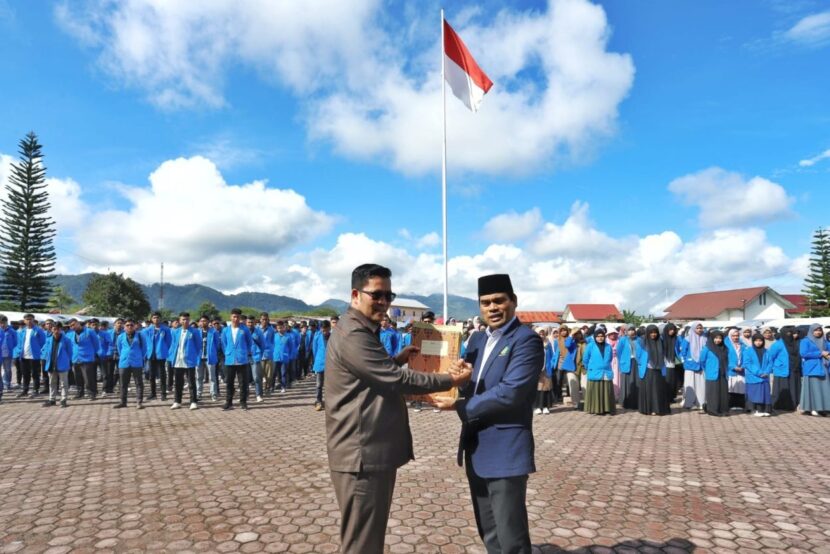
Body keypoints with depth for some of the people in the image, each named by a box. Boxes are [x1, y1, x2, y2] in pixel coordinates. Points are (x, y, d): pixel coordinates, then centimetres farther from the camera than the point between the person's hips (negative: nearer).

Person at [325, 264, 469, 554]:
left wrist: (397, 358, 12)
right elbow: (397, 379, -21)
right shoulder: (353, 334, -21)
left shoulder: (363, 331, 14)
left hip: (374, 449, 11)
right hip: (363, 453, -11)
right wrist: (450, 380, -12)